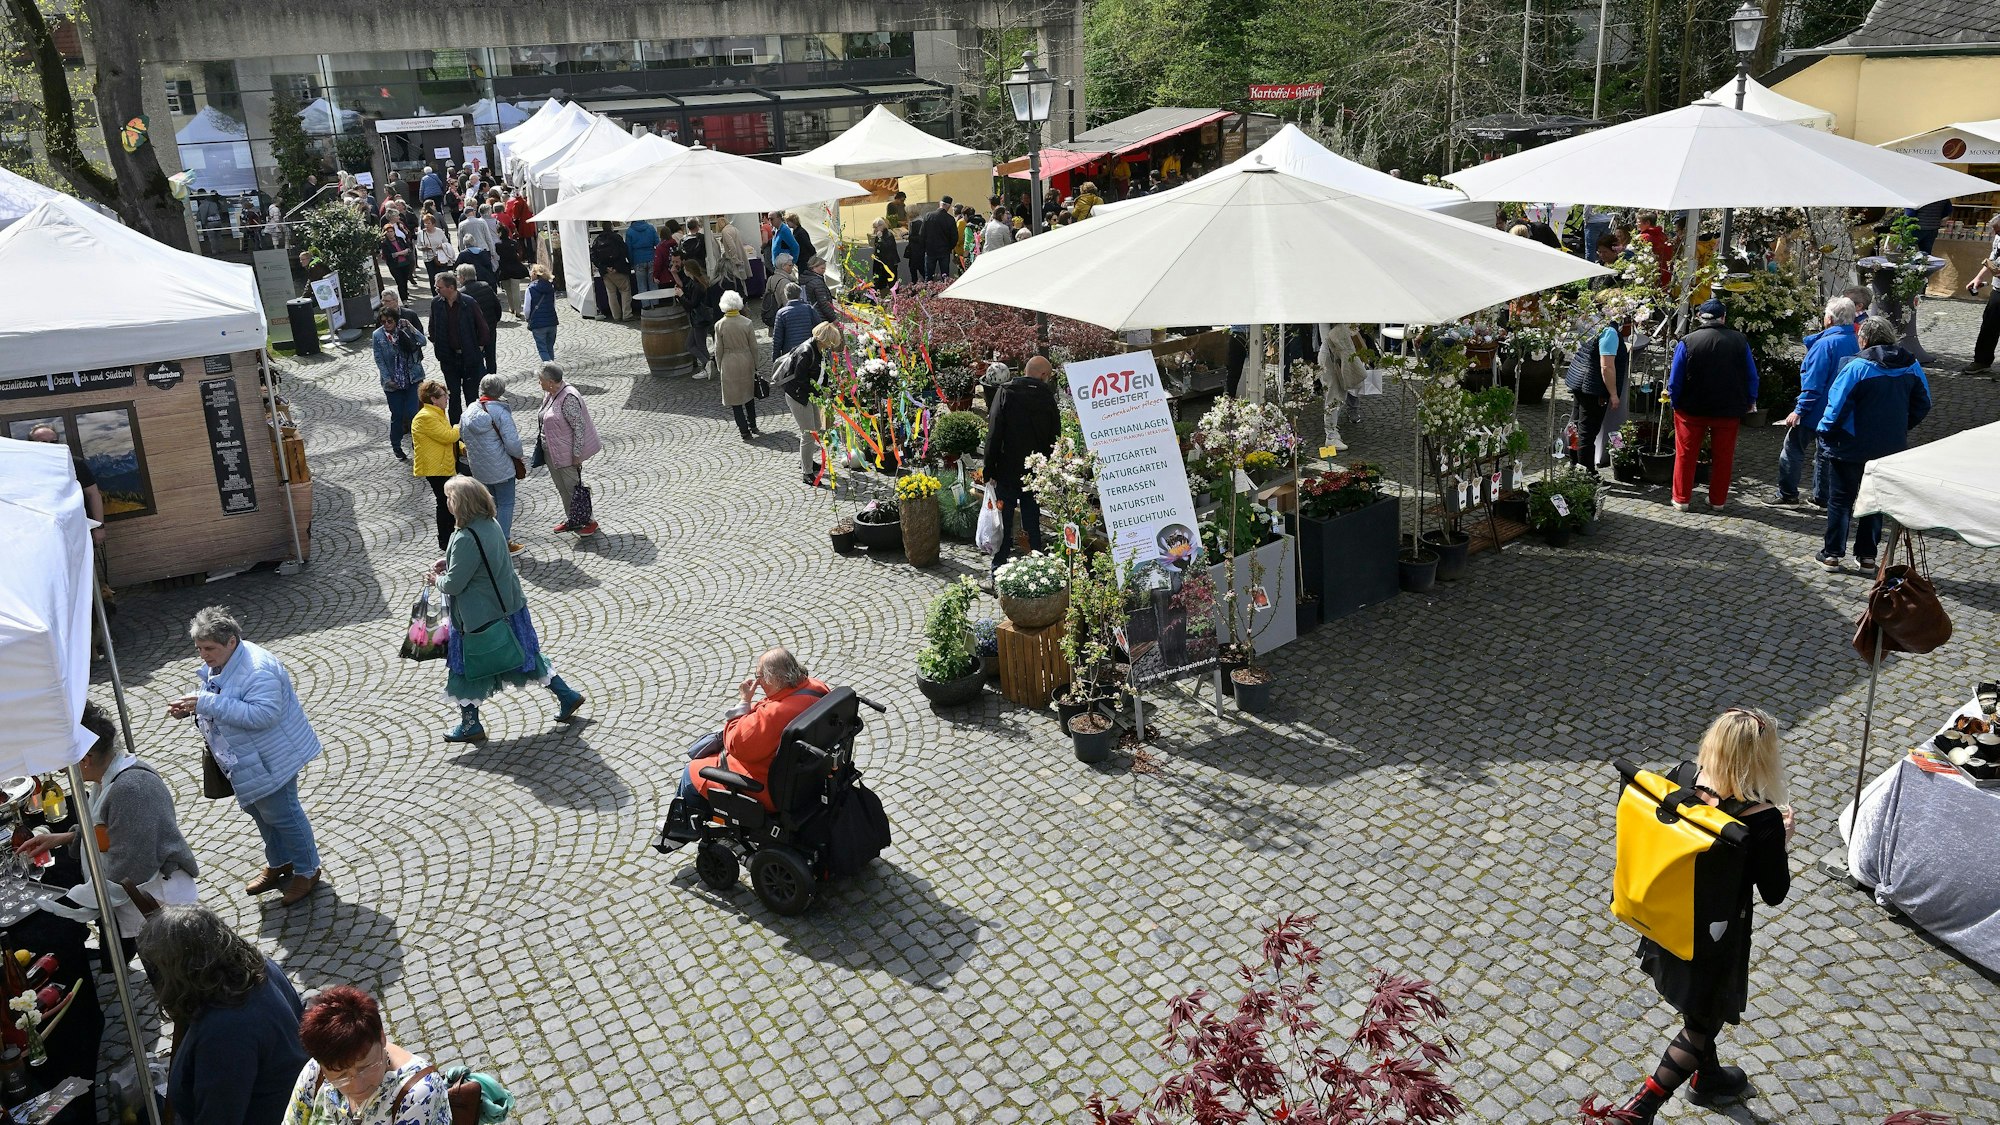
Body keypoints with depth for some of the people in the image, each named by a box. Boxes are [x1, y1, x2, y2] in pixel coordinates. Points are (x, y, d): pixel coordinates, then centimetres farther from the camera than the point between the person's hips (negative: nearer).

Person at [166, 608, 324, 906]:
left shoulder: (257, 669, -31)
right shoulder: (217, 662, 0)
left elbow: (263, 714, -39)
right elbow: (218, 703, 15)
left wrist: (207, 703, -38)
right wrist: (188, 708, -7)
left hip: (270, 760, -10)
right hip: (244, 760, 10)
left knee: (281, 815, 4)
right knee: (258, 811, 23)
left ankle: (307, 871, 22)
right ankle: (278, 864, 42)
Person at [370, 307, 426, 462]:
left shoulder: (405, 330, -3)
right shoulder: (378, 335, -4)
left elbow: (423, 342, -13)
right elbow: (379, 360, -2)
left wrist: (410, 327, -21)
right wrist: (387, 379, -9)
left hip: (412, 379, 0)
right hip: (393, 383, 0)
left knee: (412, 412, -6)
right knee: (397, 415, 8)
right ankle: (396, 446, 26)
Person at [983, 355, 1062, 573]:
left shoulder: (1006, 393, -8)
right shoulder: (1048, 398, -4)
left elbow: (994, 434, -11)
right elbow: (1055, 439, -1)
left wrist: (989, 469, -6)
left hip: (1007, 471, -1)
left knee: (1003, 521, 7)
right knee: (1033, 523, 12)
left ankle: (999, 566, 10)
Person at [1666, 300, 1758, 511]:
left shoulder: (1687, 342, -12)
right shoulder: (1740, 341, -5)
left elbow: (1675, 380, -8)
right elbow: (1752, 377, 3)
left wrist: (1674, 400, 7)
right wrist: (1749, 402, 15)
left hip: (1691, 409, -1)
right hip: (1729, 410, 2)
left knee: (1685, 454, 11)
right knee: (1723, 456, 13)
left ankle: (1681, 498, 16)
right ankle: (1718, 500, 20)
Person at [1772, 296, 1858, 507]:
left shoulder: (1825, 343, -19)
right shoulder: (1853, 343, 6)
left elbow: (1814, 383, -22)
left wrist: (1799, 410, -20)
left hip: (1816, 410, -8)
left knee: (1792, 449, 2)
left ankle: (1788, 496, 6)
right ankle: (1822, 496, 20)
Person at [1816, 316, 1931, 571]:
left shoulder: (1856, 367, -18)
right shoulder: (1911, 366, 1)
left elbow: (1837, 406, -18)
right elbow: (1923, 404, 10)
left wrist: (1825, 433, -3)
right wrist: (1899, 428, 20)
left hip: (1851, 447, -5)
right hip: (1890, 449, 5)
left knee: (1840, 500, 8)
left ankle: (1832, 554, 11)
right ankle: (1867, 555, 21)